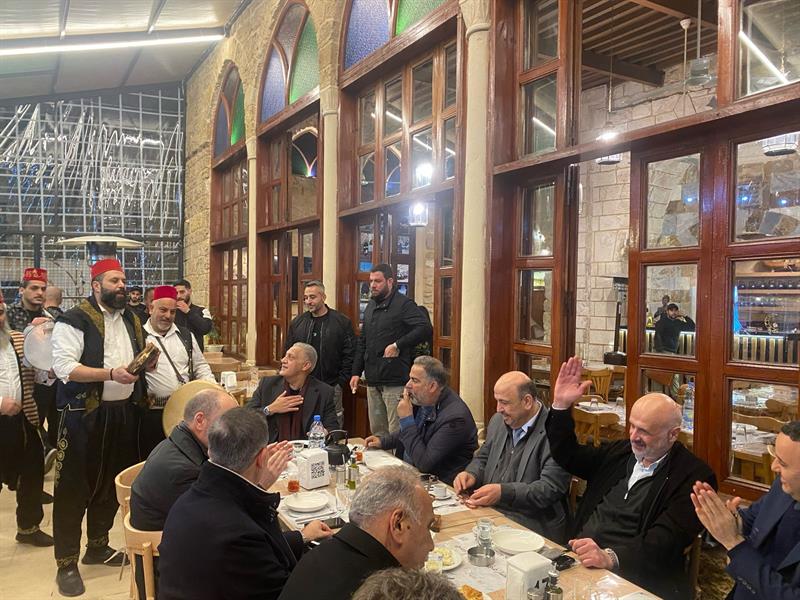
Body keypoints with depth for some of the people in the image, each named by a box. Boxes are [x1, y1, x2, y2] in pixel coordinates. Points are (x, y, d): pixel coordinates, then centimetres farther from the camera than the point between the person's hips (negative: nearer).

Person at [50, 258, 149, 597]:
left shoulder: (131, 320, 13)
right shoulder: (75, 320, -9)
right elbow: (64, 366, -18)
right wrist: (110, 373, -26)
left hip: (123, 413, 7)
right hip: (85, 415, -6)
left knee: (112, 482, 16)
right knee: (74, 487, 1)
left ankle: (98, 546, 34)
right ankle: (66, 564, 14)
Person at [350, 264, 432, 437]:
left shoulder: (404, 304, -8)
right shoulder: (370, 306, 17)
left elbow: (425, 329, -20)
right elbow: (362, 342, 21)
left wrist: (398, 345, -21)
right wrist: (356, 372, 15)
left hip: (395, 381, -8)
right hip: (372, 380, 8)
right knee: (377, 431, 16)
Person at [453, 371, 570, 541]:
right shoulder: (498, 420, 10)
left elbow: (551, 488, -18)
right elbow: (483, 458, 23)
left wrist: (503, 492, -24)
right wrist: (471, 474, 1)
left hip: (533, 525, -7)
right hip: (490, 514, 7)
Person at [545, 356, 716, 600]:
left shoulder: (694, 476, -7)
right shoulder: (620, 451, 11)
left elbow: (665, 539, -17)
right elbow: (568, 455, 19)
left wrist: (611, 557, -32)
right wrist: (561, 405, 5)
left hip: (631, 578, -6)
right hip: (577, 560, 6)